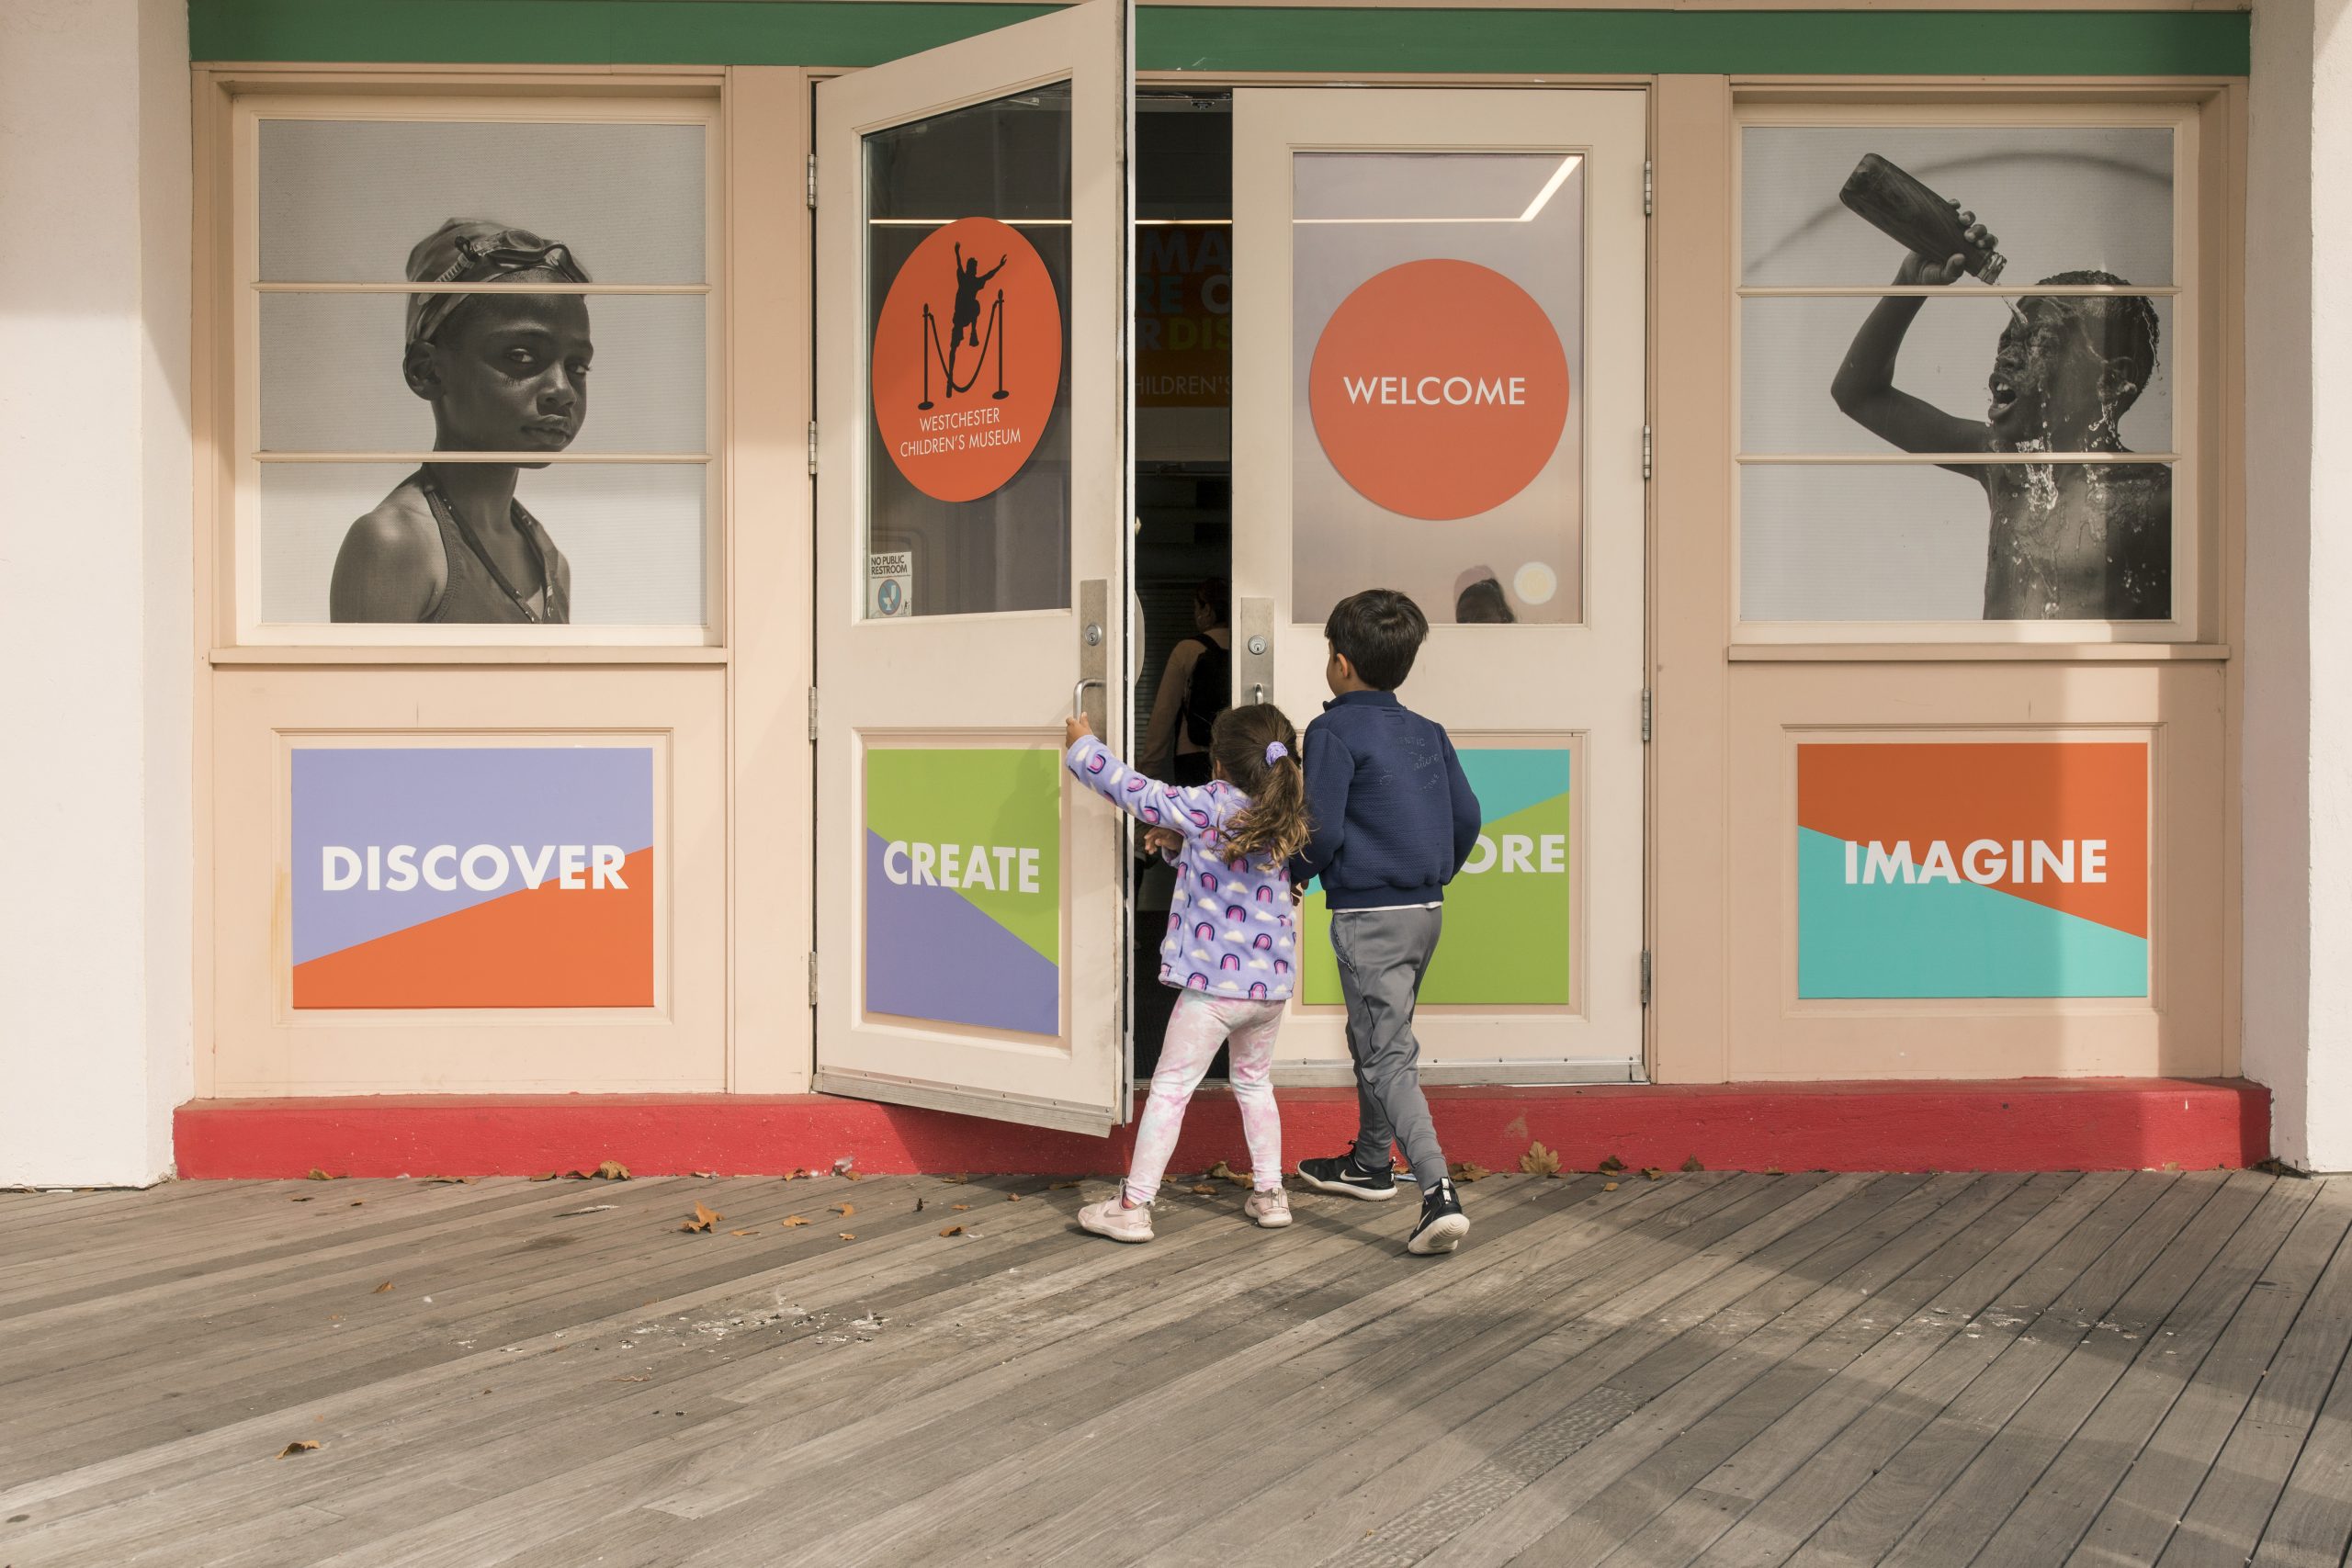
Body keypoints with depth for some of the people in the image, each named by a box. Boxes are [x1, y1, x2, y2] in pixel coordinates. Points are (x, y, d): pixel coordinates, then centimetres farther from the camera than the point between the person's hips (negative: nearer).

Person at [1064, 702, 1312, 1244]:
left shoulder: (1209, 805, -13)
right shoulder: (1283, 819, 6)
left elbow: (1132, 789, -7)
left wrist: (1084, 746, 7)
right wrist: (1179, 846, 11)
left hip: (1214, 982, -6)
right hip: (1271, 984, 6)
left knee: (1170, 1087, 1)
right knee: (1254, 1083, 24)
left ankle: (1133, 1205, 4)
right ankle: (1269, 1193, 27)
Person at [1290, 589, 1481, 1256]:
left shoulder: (1334, 732, -12)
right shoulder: (1428, 733, 10)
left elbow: (1322, 830, -17)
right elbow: (1466, 816, 11)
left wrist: (1293, 875, 2)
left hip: (1369, 913, -8)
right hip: (1426, 909, 8)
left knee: (1388, 1055, -8)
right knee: (1373, 1035, 24)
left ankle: (1439, 1194, -20)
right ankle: (1370, 1164, 38)